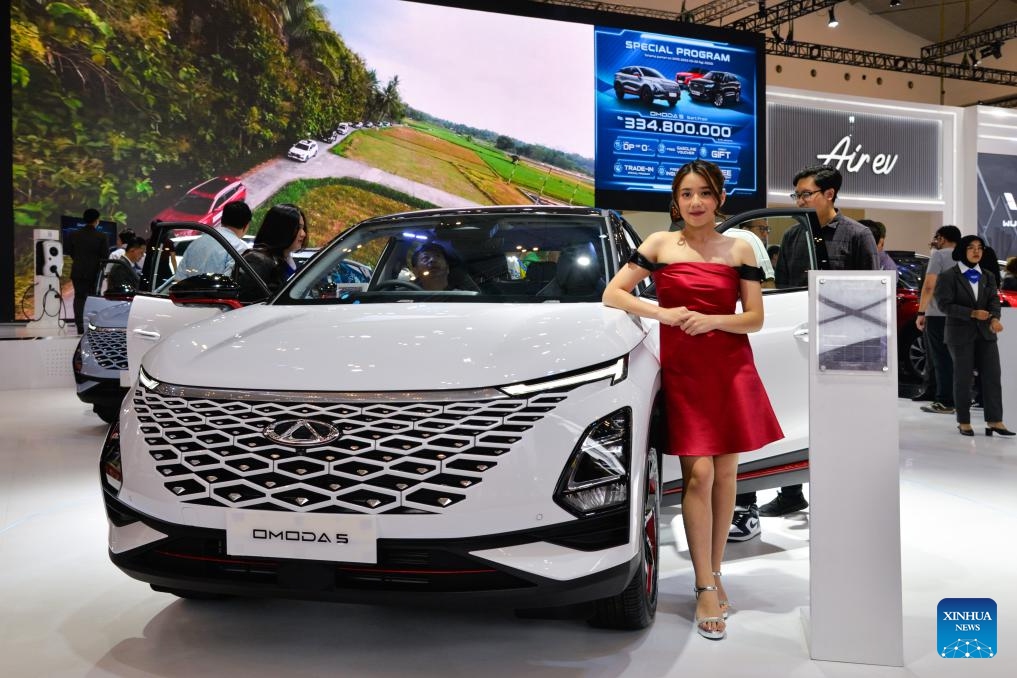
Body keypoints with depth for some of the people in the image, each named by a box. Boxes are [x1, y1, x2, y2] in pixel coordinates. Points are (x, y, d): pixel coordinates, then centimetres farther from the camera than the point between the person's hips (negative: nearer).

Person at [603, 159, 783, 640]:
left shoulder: (739, 250, 7)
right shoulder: (660, 245, 3)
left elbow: (755, 318, 4)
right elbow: (612, 295, -1)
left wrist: (711, 320, -14)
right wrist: (662, 312, -14)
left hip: (731, 370, 2)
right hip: (682, 371, -2)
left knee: (725, 473, 7)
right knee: (698, 474, -8)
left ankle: (714, 572, 21)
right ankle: (706, 589, -1)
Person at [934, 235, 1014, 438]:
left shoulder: (988, 277, 13)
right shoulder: (948, 276, -4)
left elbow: (994, 300, 1)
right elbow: (945, 304, -12)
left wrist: (994, 318, -20)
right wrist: (972, 313, -20)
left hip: (985, 333, 5)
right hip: (961, 333, -4)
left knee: (992, 376, -1)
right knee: (963, 378, 2)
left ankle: (994, 421, 3)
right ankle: (963, 423, 13)